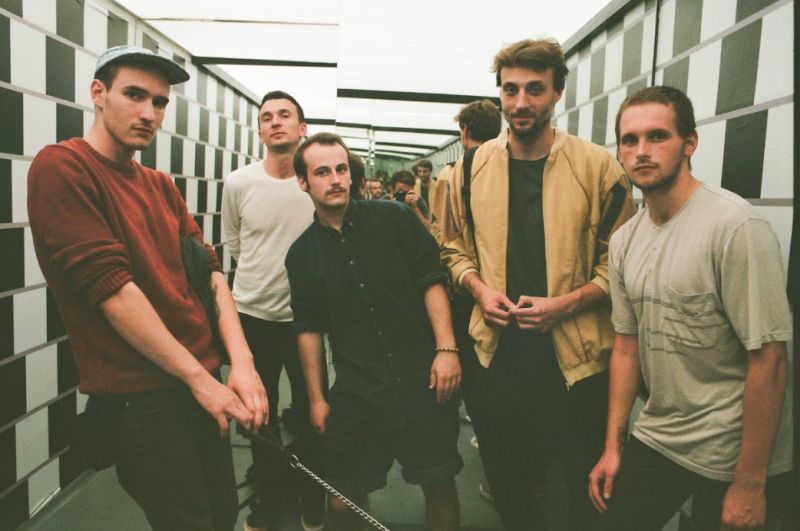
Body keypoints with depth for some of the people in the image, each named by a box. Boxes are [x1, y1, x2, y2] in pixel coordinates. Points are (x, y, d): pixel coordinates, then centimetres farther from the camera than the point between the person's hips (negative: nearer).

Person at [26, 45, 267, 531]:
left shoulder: (161, 186, 12)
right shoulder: (61, 166, -11)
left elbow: (208, 271, 4)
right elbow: (111, 287, -19)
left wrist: (241, 361, -10)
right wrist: (199, 377, -16)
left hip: (202, 381, 7)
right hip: (139, 397, -7)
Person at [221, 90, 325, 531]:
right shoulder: (238, 183, -5)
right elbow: (233, 243, 10)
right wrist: (263, 275, 9)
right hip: (251, 314, 2)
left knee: (310, 412, 13)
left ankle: (312, 495, 36)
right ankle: (272, 490, 39)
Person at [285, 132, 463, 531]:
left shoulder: (394, 219, 0)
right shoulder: (301, 254, 6)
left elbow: (431, 282, -3)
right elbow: (309, 328, 9)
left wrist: (447, 348, -12)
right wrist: (316, 398, 8)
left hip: (423, 381, -1)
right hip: (355, 395, 2)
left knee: (440, 484, 8)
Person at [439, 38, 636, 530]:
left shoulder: (598, 166, -7)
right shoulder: (472, 167, 3)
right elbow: (456, 249, 13)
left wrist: (568, 303, -17)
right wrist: (479, 289, -5)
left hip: (576, 358, -3)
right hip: (494, 351, 3)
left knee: (589, 491, 13)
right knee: (507, 482, 22)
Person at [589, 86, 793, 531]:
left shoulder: (735, 226, -20)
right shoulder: (623, 240, 2)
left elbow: (768, 358, -20)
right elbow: (627, 345, 7)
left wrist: (750, 485, -16)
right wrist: (613, 445, 7)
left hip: (729, 453, -6)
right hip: (655, 438, 6)